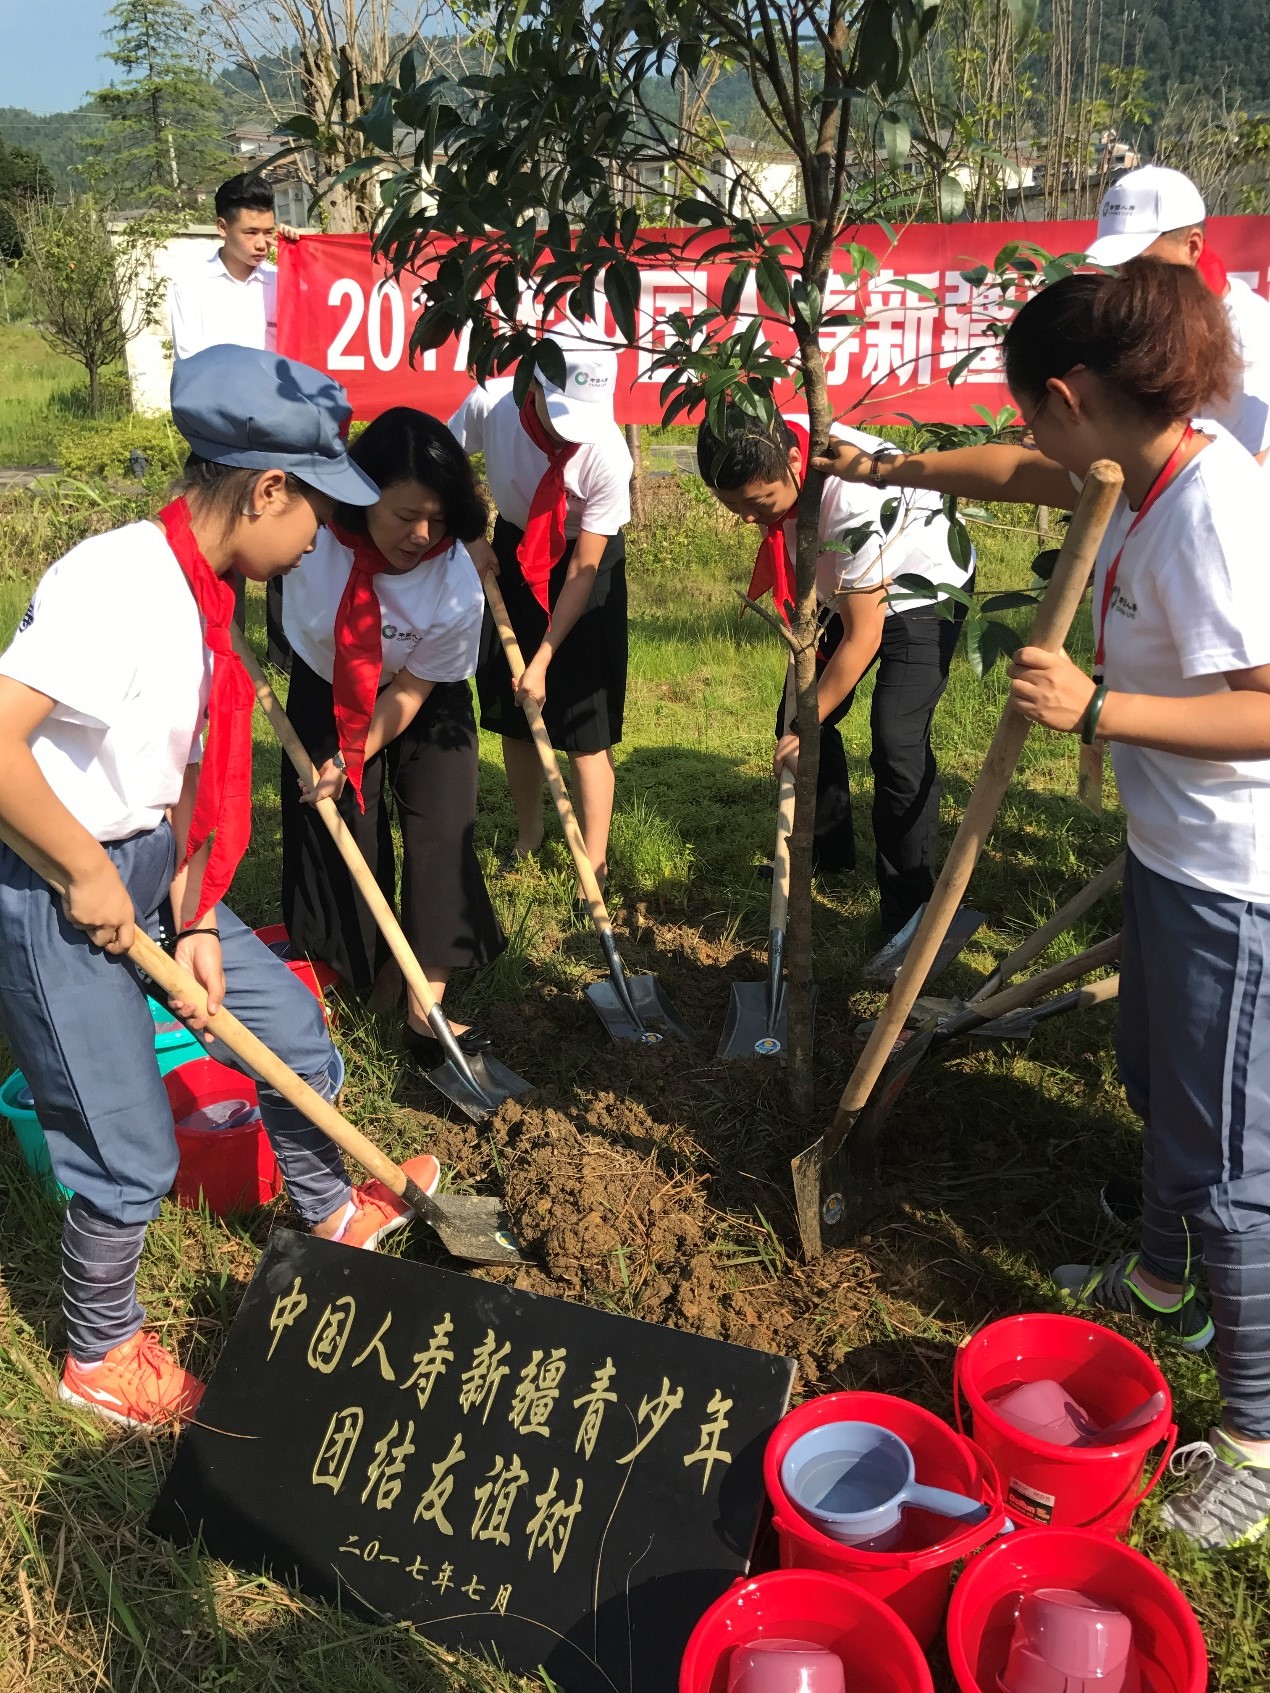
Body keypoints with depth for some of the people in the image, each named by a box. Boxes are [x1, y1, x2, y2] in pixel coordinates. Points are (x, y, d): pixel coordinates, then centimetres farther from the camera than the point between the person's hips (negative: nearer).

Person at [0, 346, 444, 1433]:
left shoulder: (203, 593, 3)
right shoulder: (114, 582, -26)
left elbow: (186, 769, 6)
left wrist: (194, 922, 3)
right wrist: (90, 873, -22)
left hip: (146, 868, 9)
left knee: (293, 1025, 18)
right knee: (133, 1151, 3)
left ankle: (331, 1209, 45)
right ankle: (101, 1351, 31)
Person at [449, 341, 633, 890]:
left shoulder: (608, 455, -32)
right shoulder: (488, 407, -26)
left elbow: (582, 571, -26)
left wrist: (543, 660, -25)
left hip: (587, 560, -3)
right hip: (515, 551, 4)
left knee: (585, 724, -7)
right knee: (512, 708, 9)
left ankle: (594, 868, 1)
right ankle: (528, 835, 29)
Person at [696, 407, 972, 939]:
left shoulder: (854, 499, -41)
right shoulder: (765, 452, -20)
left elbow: (863, 636, -31)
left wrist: (808, 727, -23)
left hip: (922, 592, -7)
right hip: (844, 590, 8)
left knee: (896, 744, -19)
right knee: (797, 718, 9)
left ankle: (908, 912, -7)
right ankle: (826, 851, 31)